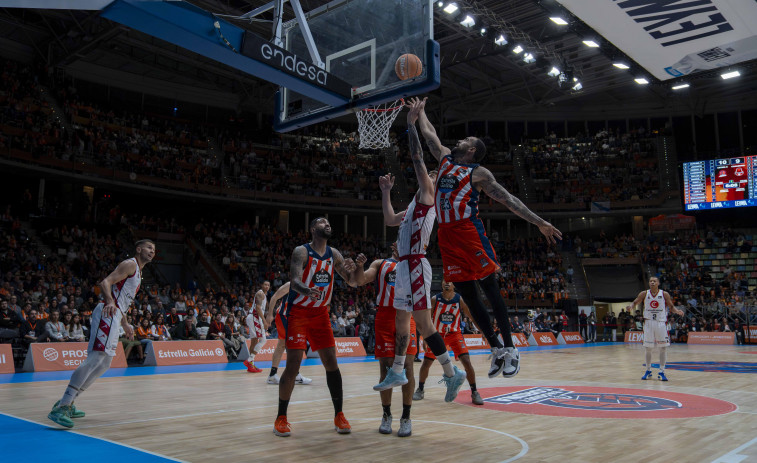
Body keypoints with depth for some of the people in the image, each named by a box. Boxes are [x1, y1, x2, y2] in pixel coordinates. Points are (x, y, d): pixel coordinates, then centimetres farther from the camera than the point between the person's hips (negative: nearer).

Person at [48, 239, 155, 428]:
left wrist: (125, 324, 35)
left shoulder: (137, 271, 25)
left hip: (113, 316, 11)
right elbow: (105, 282, -17)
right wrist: (110, 302, -35)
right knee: (96, 357, -21)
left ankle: (67, 403, 19)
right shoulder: (130, 264, -4)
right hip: (107, 314, -11)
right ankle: (61, 407, -24)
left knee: (104, 364, 13)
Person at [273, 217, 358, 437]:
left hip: (321, 313, 5)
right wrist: (306, 291, -48)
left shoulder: (334, 254, 5)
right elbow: (294, 281, -25)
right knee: (292, 366, -8)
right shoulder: (301, 251, -12)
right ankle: (281, 418, 7)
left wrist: (351, 269, -16)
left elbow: (352, 282, 8)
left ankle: (339, 415, 9)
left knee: (331, 363, 0)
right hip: (298, 312, -5)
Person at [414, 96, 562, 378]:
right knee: (468, 295, 6)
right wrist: (420, 111, 41)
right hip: (447, 235, 6)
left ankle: (510, 348, 3)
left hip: (470, 232, -6)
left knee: (490, 289, -4)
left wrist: (539, 222, -8)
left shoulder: (479, 173, 1)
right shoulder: (445, 159, 18)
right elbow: (428, 133, 31)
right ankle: (496, 349, 15)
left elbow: (509, 200, -3)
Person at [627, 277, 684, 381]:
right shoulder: (644, 294, 1)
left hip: (661, 323, -1)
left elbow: (671, 307, 4)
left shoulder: (664, 294, -2)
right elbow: (635, 302, 7)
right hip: (648, 323, 1)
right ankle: (648, 371, 20)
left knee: (663, 347, -2)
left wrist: (677, 311, -16)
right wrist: (631, 307, -15)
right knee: (648, 348, 5)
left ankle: (662, 372, 7)